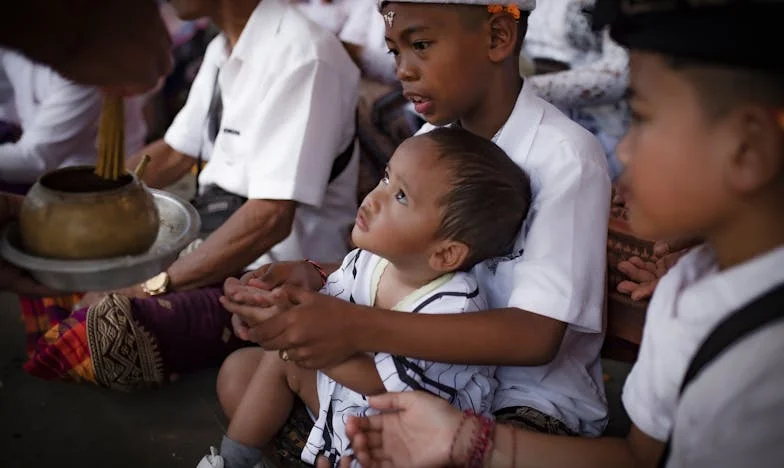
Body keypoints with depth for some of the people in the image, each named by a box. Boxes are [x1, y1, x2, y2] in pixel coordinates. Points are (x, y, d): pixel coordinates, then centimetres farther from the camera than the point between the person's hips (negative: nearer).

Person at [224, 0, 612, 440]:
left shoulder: (567, 158, -21)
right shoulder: (433, 139, 0)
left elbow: (534, 336, -27)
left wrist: (358, 328, -33)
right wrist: (316, 277, -13)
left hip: (538, 393, -6)